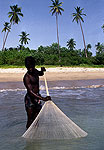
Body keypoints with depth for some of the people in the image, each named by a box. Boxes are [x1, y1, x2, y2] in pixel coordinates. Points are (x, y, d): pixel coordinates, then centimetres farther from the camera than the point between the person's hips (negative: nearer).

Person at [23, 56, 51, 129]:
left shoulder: (35, 71, 3)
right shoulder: (27, 77, -21)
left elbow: (41, 74, 29)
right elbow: (30, 91, -30)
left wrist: (42, 70, 4)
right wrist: (43, 98, -38)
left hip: (37, 97, 8)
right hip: (30, 99, -8)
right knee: (30, 119, -2)